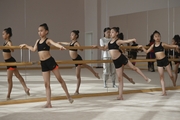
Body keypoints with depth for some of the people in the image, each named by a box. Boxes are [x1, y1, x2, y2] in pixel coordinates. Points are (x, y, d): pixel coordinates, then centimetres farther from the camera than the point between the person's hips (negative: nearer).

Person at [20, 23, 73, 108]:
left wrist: (60, 47, -45)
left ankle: (68, 96, 18)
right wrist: (25, 45, 34)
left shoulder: (48, 40, -6)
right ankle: (48, 103, 8)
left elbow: (55, 44, -25)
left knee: (60, 79, 3)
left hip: (50, 61, -6)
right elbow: (34, 49, 25)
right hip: (43, 64, 6)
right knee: (46, 84, 5)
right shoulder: (38, 41, 13)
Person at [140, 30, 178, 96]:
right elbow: (147, 51, 10)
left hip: (165, 60, -2)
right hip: (159, 62, 2)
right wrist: (142, 47, -2)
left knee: (171, 75, 8)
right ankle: (164, 92, 3)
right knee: (161, 77, 1)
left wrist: (175, 46, -22)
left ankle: (175, 85, 37)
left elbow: (170, 46, -3)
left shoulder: (162, 44, -5)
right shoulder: (153, 45, 3)